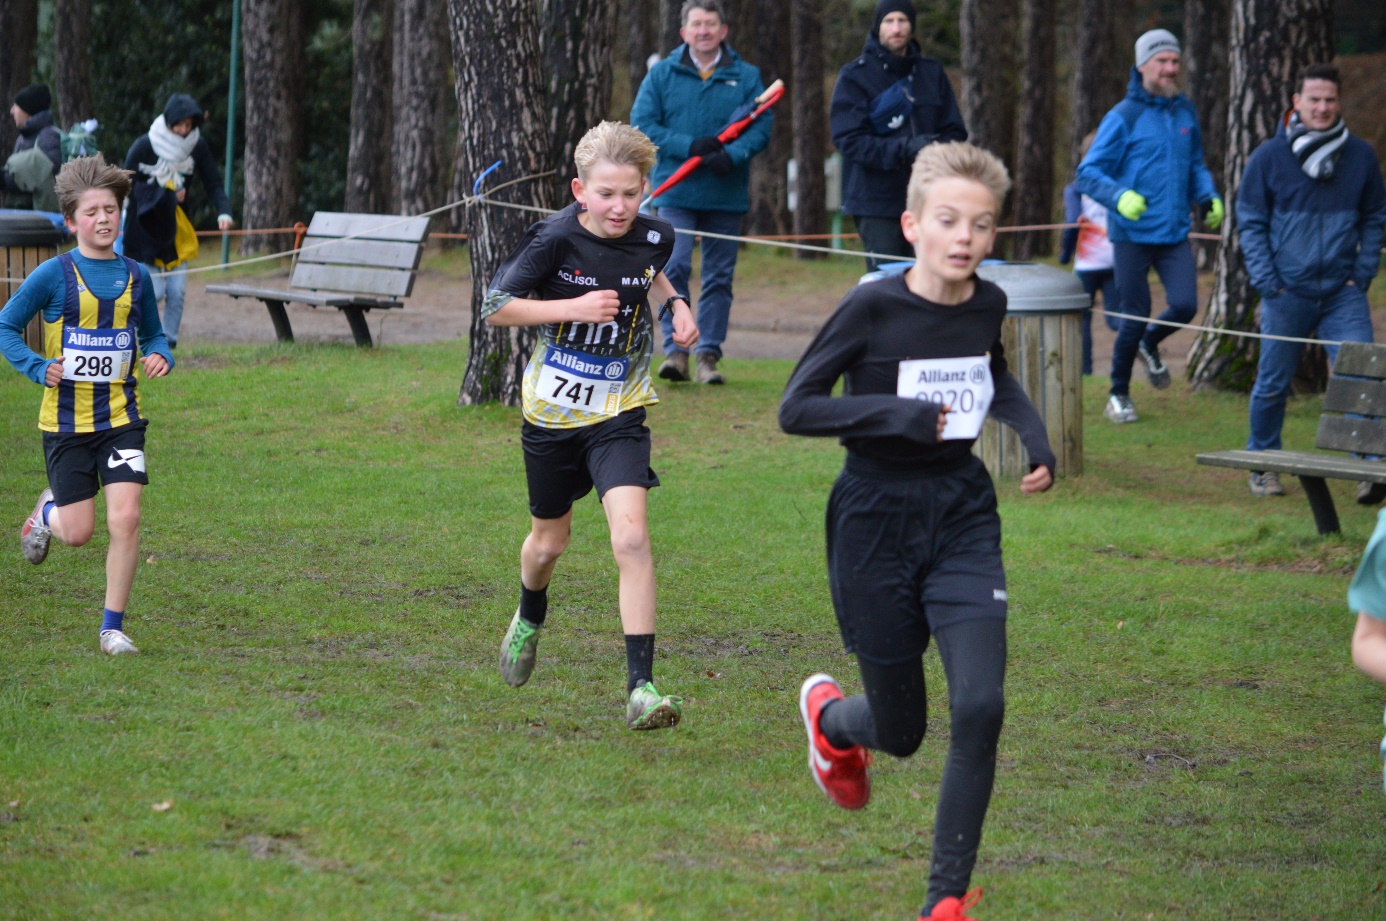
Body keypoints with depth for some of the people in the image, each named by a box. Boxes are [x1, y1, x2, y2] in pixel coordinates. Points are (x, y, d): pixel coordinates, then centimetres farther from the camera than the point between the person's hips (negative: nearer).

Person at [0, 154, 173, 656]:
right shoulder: (54, 275, -8)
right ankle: (47, 511, 38)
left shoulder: (135, 276, 3)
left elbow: (153, 333, 18)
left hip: (121, 418, 2)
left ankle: (112, 626, 1)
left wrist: (160, 356, -5)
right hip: (67, 421, -2)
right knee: (78, 532, 0)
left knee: (125, 519, -12)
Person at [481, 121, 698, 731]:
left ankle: (640, 687, -20)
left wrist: (674, 303, 0)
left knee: (631, 537, -19)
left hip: (618, 416, 0)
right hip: (553, 411, 0)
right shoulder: (556, 240, -16)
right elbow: (496, 308, -12)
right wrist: (575, 306, -23)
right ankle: (529, 620, 54)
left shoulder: (654, 239, -5)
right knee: (550, 539, 18)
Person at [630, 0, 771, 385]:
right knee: (674, 267, -13)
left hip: (726, 193, 2)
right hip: (676, 191, -2)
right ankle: (675, 350, -8)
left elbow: (761, 127, 0)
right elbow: (642, 124, -2)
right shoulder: (662, 74, 5)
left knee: (719, 277, 5)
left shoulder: (746, 77, 6)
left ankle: (708, 354, 11)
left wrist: (732, 155, -19)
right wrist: (689, 146, -15)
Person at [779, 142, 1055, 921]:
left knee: (980, 708, -14)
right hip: (876, 520, -3)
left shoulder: (987, 304, -1)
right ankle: (829, 715, 47)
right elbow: (796, 408, -15)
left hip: (963, 515, 3)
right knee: (900, 732, 9)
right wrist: (905, 415, -24)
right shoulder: (874, 307, -16)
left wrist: (1036, 438, 6)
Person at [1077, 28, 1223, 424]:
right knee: (1135, 318, 0)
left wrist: (1208, 197, 6)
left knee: (1185, 305, -11)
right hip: (1132, 234, -4)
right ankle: (1118, 394, 20)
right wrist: (1120, 196, -27)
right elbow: (1088, 174, -9)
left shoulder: (1185, 112, 9)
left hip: (1175, 235, 4)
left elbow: (1196, 165, 25)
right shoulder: (1123, 118, -8)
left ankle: (1150, 346, 23)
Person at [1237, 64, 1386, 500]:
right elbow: (1251, 223, 4)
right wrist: (1268, 282, -5)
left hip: (1344, 295, 1)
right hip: (1287, 295, -1)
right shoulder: (1268, 158, 0)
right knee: (1273, 384, 7)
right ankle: (1263, 466, 24)